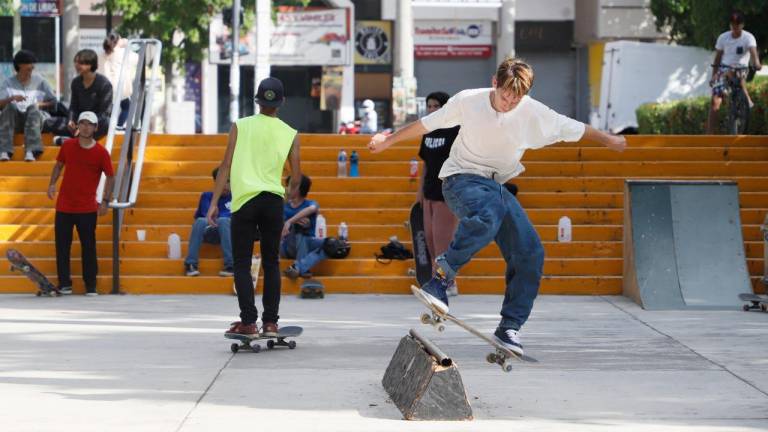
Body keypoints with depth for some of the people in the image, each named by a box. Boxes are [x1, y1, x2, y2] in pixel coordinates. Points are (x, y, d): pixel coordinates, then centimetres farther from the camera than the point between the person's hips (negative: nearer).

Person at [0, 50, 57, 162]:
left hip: (37, 116, 0)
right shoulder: (9, 83, 6)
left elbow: (53, 102, 9)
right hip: (15, 120, 1)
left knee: (32, 108, -32)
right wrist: (12, 98, -23)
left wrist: (41, 104, -10)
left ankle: (31, 151, -48)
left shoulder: (39, 81, 8)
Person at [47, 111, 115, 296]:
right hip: (64, 206, 3)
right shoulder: (68, 145, 2)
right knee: (62, 246, 4)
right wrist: (52, 184, -1)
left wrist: (105, 201, -3)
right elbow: (59, 165, 15)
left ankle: (91, 286, 8)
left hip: (87, 208, -3)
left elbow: (110, 177, 3)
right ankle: (64, 284, 12)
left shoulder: (101, 152, -6)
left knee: (88, 247, -1)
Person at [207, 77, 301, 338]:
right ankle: (270, 322, 11)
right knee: (271, 263, 12)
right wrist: (292, 193, 29)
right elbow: (296, 177, 6)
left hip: (244, 200, -2)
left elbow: (226, 166, -1)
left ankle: (248, 322, -7)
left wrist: (214, 203, 1)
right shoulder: (290, 134, 7)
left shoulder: (240, 126, 4)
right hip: (273, 200, 2)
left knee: (242, 263, 2)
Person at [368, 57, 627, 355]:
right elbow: (428, 123, 1)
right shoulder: (468, 101, -13)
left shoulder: (533, 113, -8)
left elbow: (573, 129, 7)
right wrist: (388, 141, 9)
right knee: (487, 214, -40)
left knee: (530, 253, -9)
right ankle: (439, 280, -35)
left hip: (496, 185, 5)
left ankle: (510, 327, 1)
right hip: (461, 178, -5)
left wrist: (608, 140, 17)